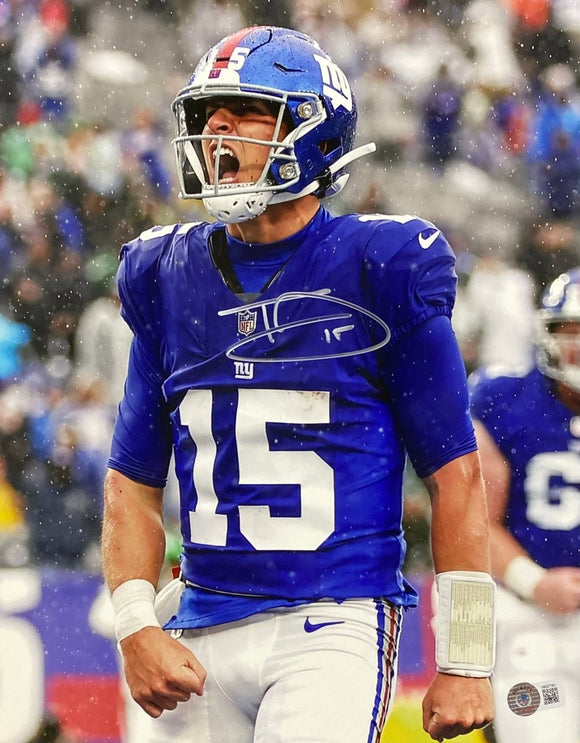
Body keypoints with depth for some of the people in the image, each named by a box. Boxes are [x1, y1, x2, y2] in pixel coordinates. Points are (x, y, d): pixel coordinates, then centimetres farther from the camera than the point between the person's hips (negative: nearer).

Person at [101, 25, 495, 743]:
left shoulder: (381, 272, -3)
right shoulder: (167, 278, 10)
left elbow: (455, 475, -1)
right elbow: (133, 481, 14)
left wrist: (465, 662, -4)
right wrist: (136, 629, -1)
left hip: (335, 628, -5)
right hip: (202, 641, 5)